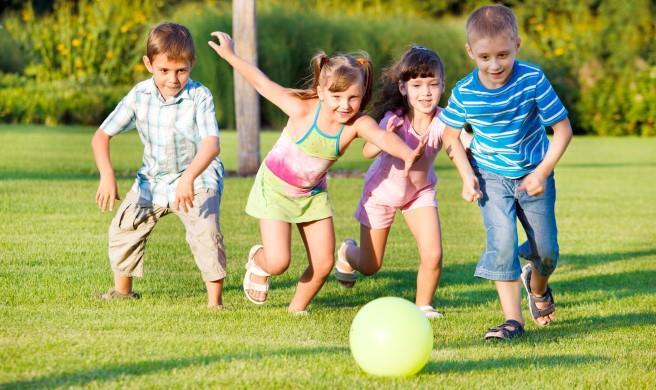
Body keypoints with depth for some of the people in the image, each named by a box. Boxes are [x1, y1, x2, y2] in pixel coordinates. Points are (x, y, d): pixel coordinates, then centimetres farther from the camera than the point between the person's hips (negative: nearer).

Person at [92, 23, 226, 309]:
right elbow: (102, 135, -10)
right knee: (123, 227, 8)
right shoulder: (139, 96, -12)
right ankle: (122, 290, 31)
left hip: (198, 177, -5)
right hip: (153, 178, 5)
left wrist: (189, 178, -51)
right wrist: (107, 175, -27)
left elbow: (211, 144, -35)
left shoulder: (200, 97, -23)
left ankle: (215, 301, -17)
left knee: (205, 230, -26)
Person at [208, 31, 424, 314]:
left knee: (324, 262, 0)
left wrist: (407, 153, -67)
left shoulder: (358, 124, -24)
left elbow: (383, 137, -46)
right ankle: (258, 261, 26)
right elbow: (263, 83, -16)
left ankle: (297, 308, 27)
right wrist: (230, 56, -10)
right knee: (278, 262, -12)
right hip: (275, 187, -3)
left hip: (312, 193, 3)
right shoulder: (303, 110, -28)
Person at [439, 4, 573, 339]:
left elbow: (563, 128, -13)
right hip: (492, 177, 0)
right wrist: (467, 175, -9)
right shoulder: (464, 93, -15)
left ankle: (537, 287, 42)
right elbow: (451, 136, 3)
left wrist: (543, 172, -18)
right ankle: (513, 319, -12)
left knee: (546, 249, 6)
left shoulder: (532, 80, -21)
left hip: (534, 175, 0)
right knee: (502, 241, -17)